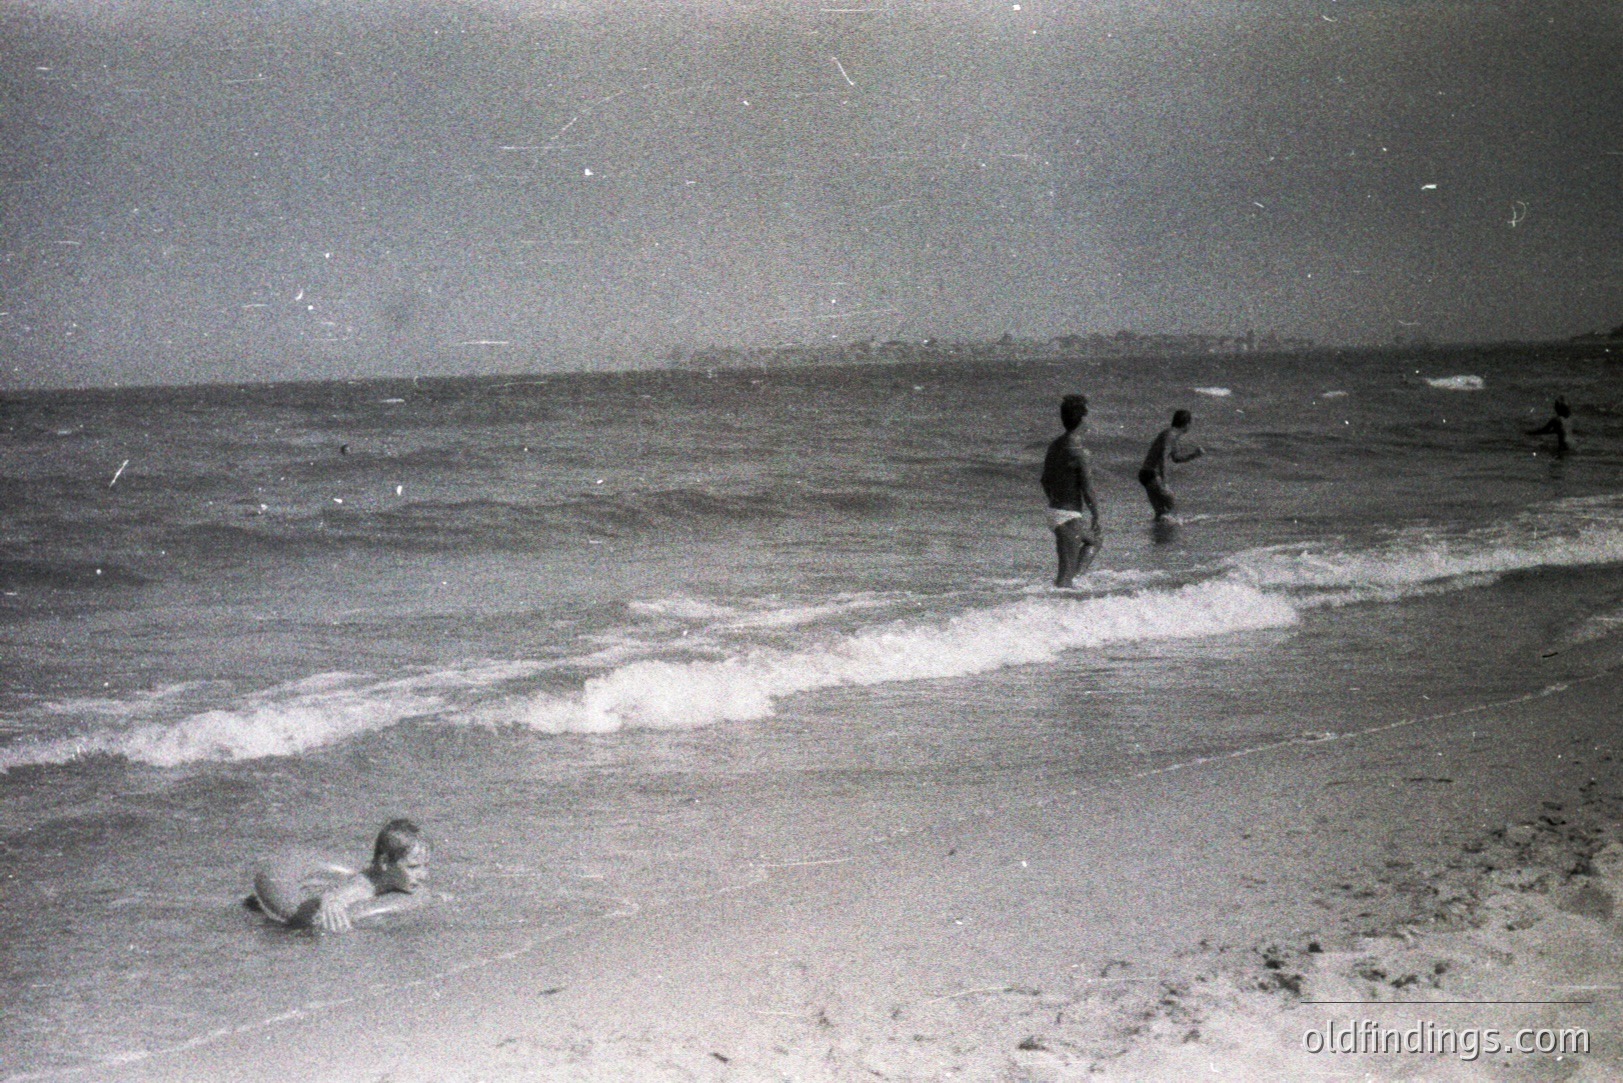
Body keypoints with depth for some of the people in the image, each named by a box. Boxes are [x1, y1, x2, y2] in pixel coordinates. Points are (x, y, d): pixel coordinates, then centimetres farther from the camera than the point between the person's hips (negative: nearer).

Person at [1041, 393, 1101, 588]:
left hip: (1053, 509, 9)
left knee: (1093, 542, 23)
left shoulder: (1055, 445, 7)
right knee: (1067, 566, 0)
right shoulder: (1077, 451, -19)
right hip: (1069, 514, -9)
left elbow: (1045, 481, 16)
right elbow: (1086, 489, -18)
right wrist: (1095, 516, -8)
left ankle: (1070, 578, 13)